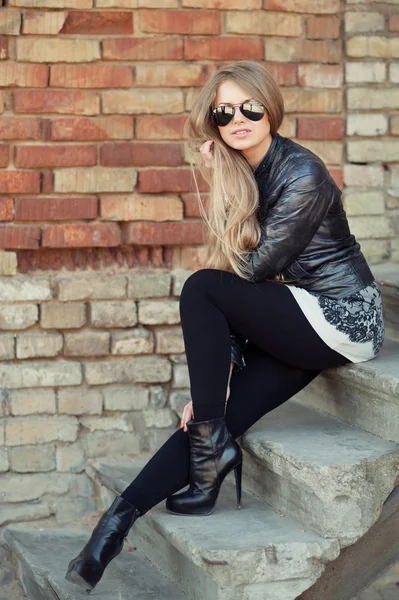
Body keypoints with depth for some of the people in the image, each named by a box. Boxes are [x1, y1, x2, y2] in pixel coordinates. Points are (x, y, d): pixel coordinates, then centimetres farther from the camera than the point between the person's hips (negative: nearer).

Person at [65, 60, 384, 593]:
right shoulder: (237, 177, 6)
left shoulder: (301, 174, -17)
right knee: (218, 412, -7)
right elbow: (239, 274, 3)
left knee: (200, 289, -20)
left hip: (342, 317, -7)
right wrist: (221, 367, -5)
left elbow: (256, 267, -18)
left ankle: (213, 446, -12)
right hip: (302, 320, 7)